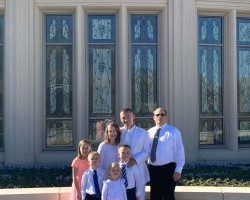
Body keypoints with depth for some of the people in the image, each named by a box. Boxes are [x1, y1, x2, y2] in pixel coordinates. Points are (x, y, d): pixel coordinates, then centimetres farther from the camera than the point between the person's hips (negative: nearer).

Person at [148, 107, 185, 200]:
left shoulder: (173, 131, -3)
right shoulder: (149, 132, 8)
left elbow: (179, 151, -6)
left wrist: (178, 170, -12)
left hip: (168, 168, -4)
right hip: (153, 169, 4)